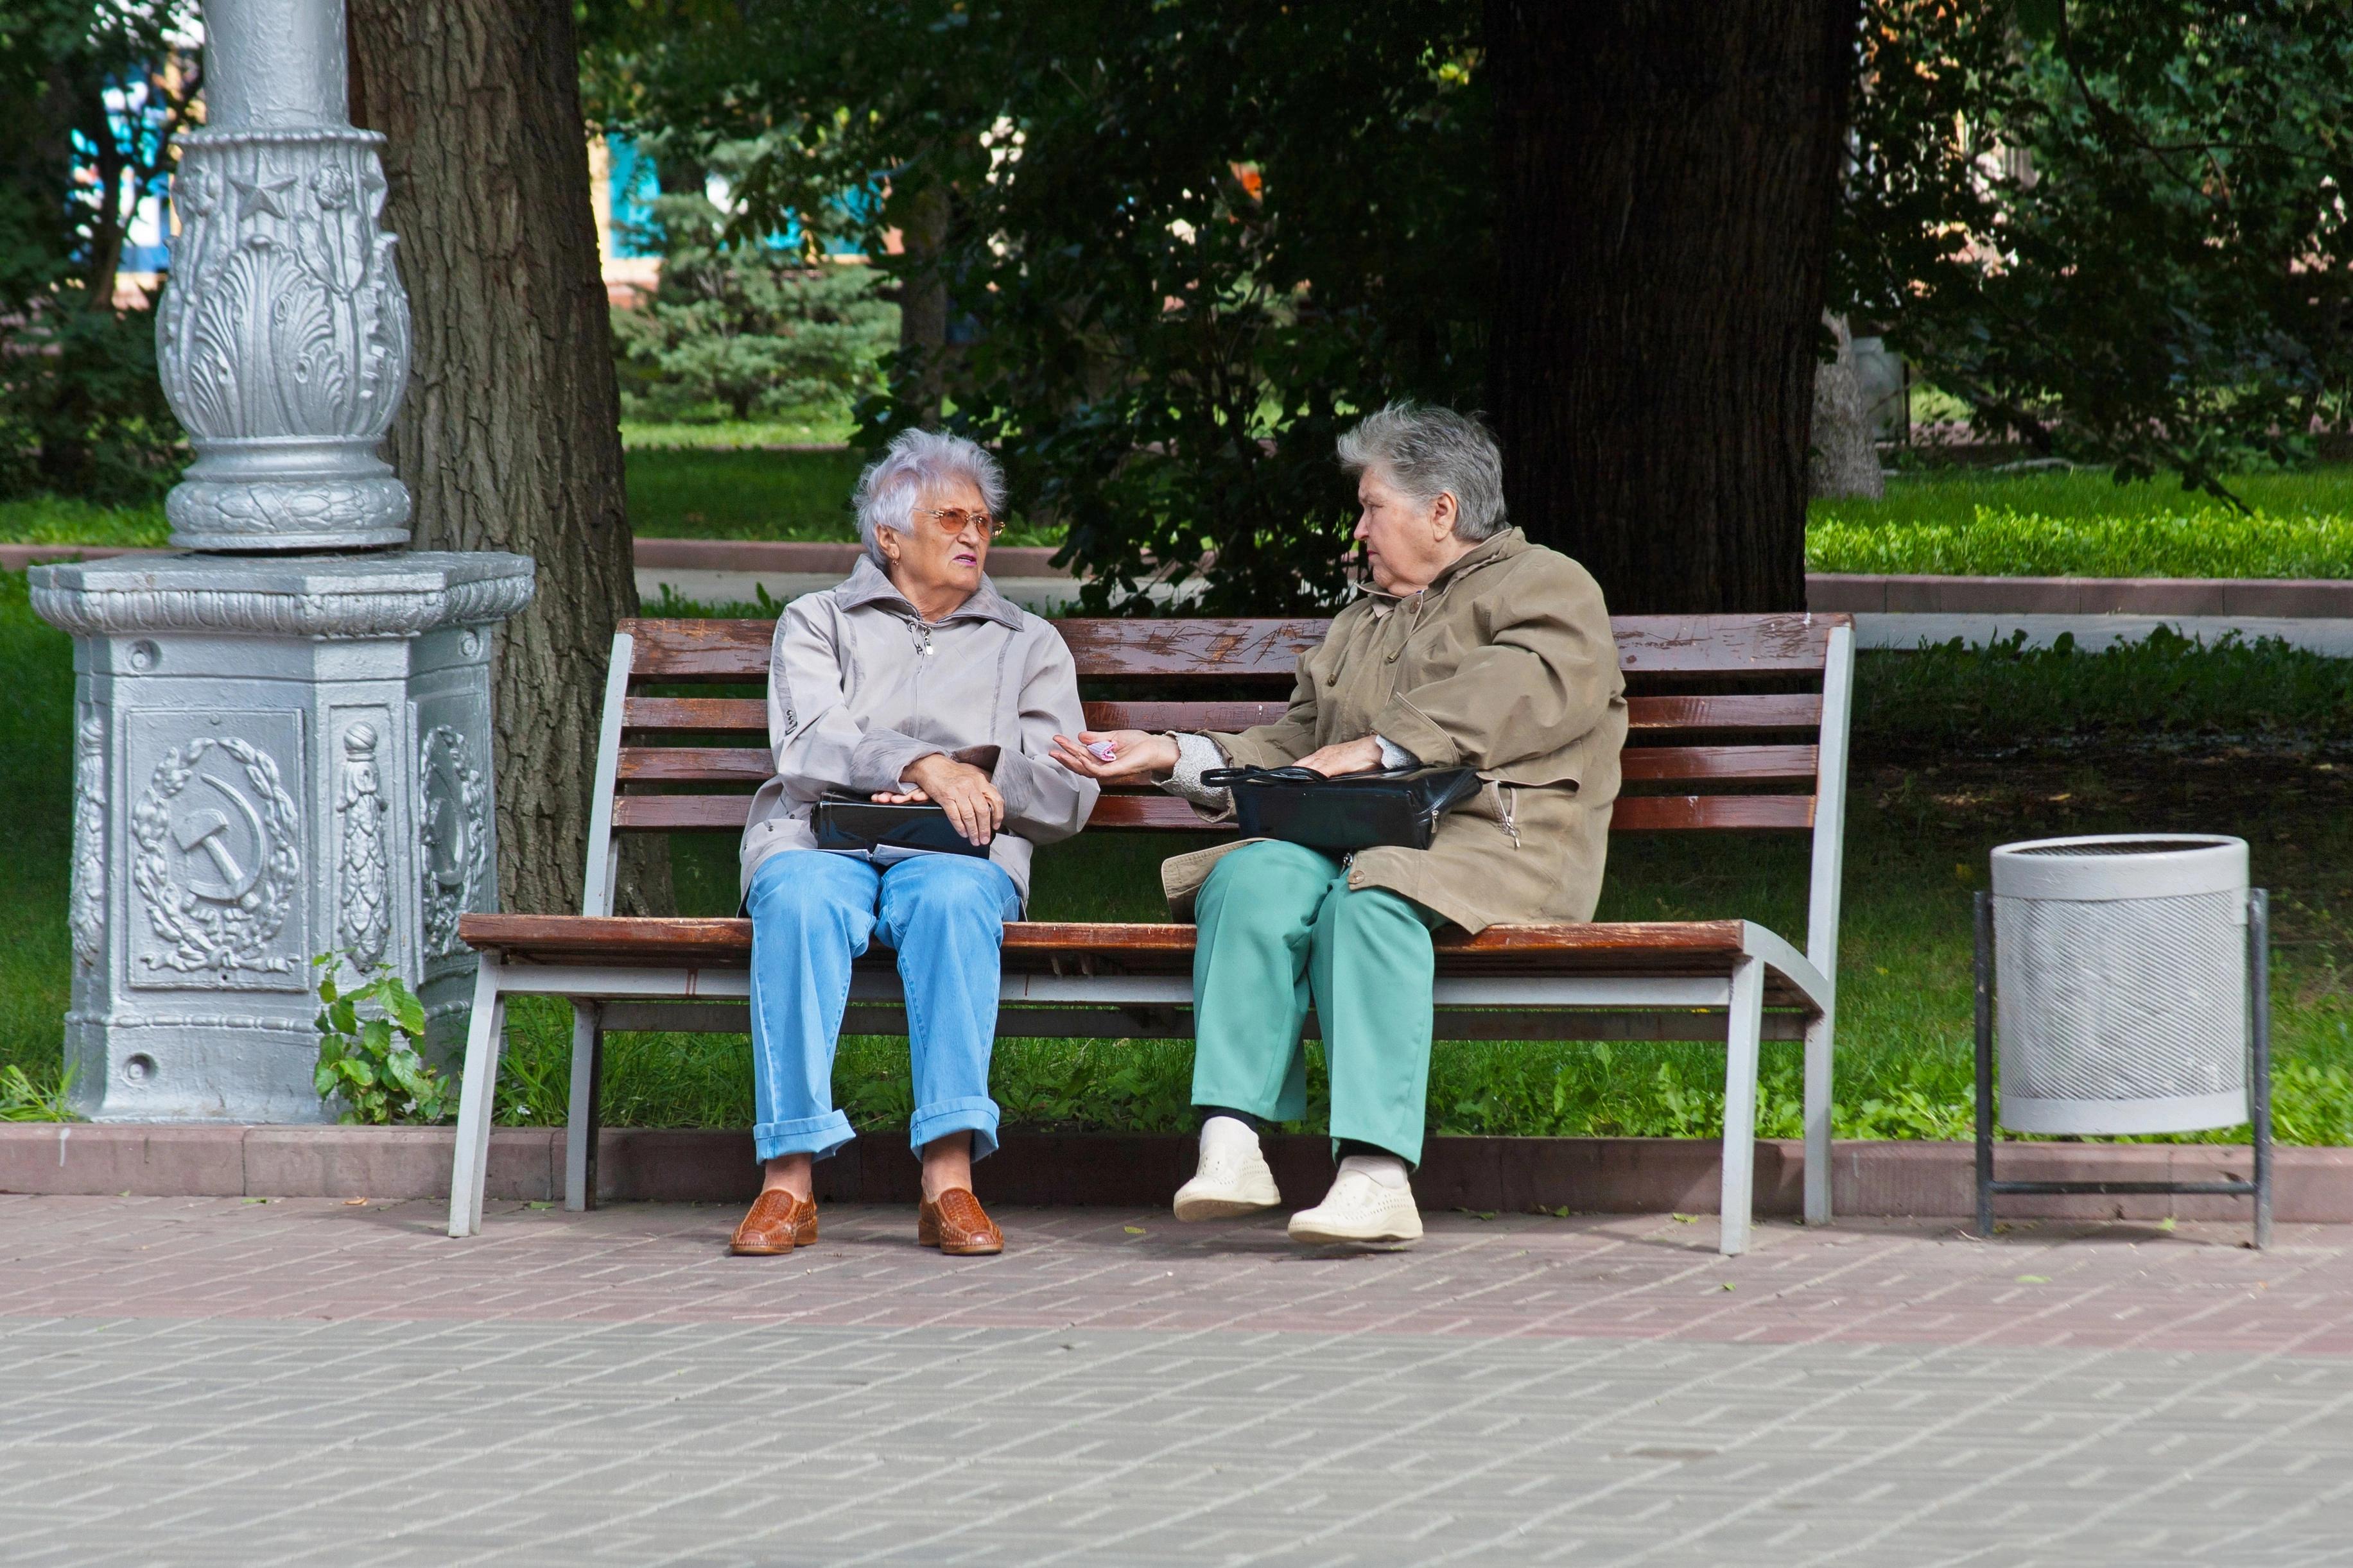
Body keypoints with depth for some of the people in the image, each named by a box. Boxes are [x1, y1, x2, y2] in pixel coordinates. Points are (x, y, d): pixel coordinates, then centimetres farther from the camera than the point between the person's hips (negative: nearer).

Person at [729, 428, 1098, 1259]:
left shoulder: (1028, 645, 24)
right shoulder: (817, 623, 19)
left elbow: (1068, 794, 12)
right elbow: (809, 744, -1)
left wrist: (967, 776, -6)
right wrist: (923, 767, -18)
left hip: (959, 851, 1)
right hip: (819, 838, 0)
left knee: (953, 899, -37)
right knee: (800, 900, -37)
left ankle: (949, 1181, -44)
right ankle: (788, 1183, -40)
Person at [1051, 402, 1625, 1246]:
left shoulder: (1546, 586, 11)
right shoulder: (1363, 623, 35)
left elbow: (1521, 694, -10)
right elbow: (1289, 748, 32)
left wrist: (1378, 748, -18)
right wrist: (1169, 758, 19)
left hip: (1489, 840, -6)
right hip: (1352, 838, 6)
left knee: (1368, 896, -38)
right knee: (1255, 877, -29)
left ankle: (1376, 1176, -48)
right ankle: (1229, 1146, -41)